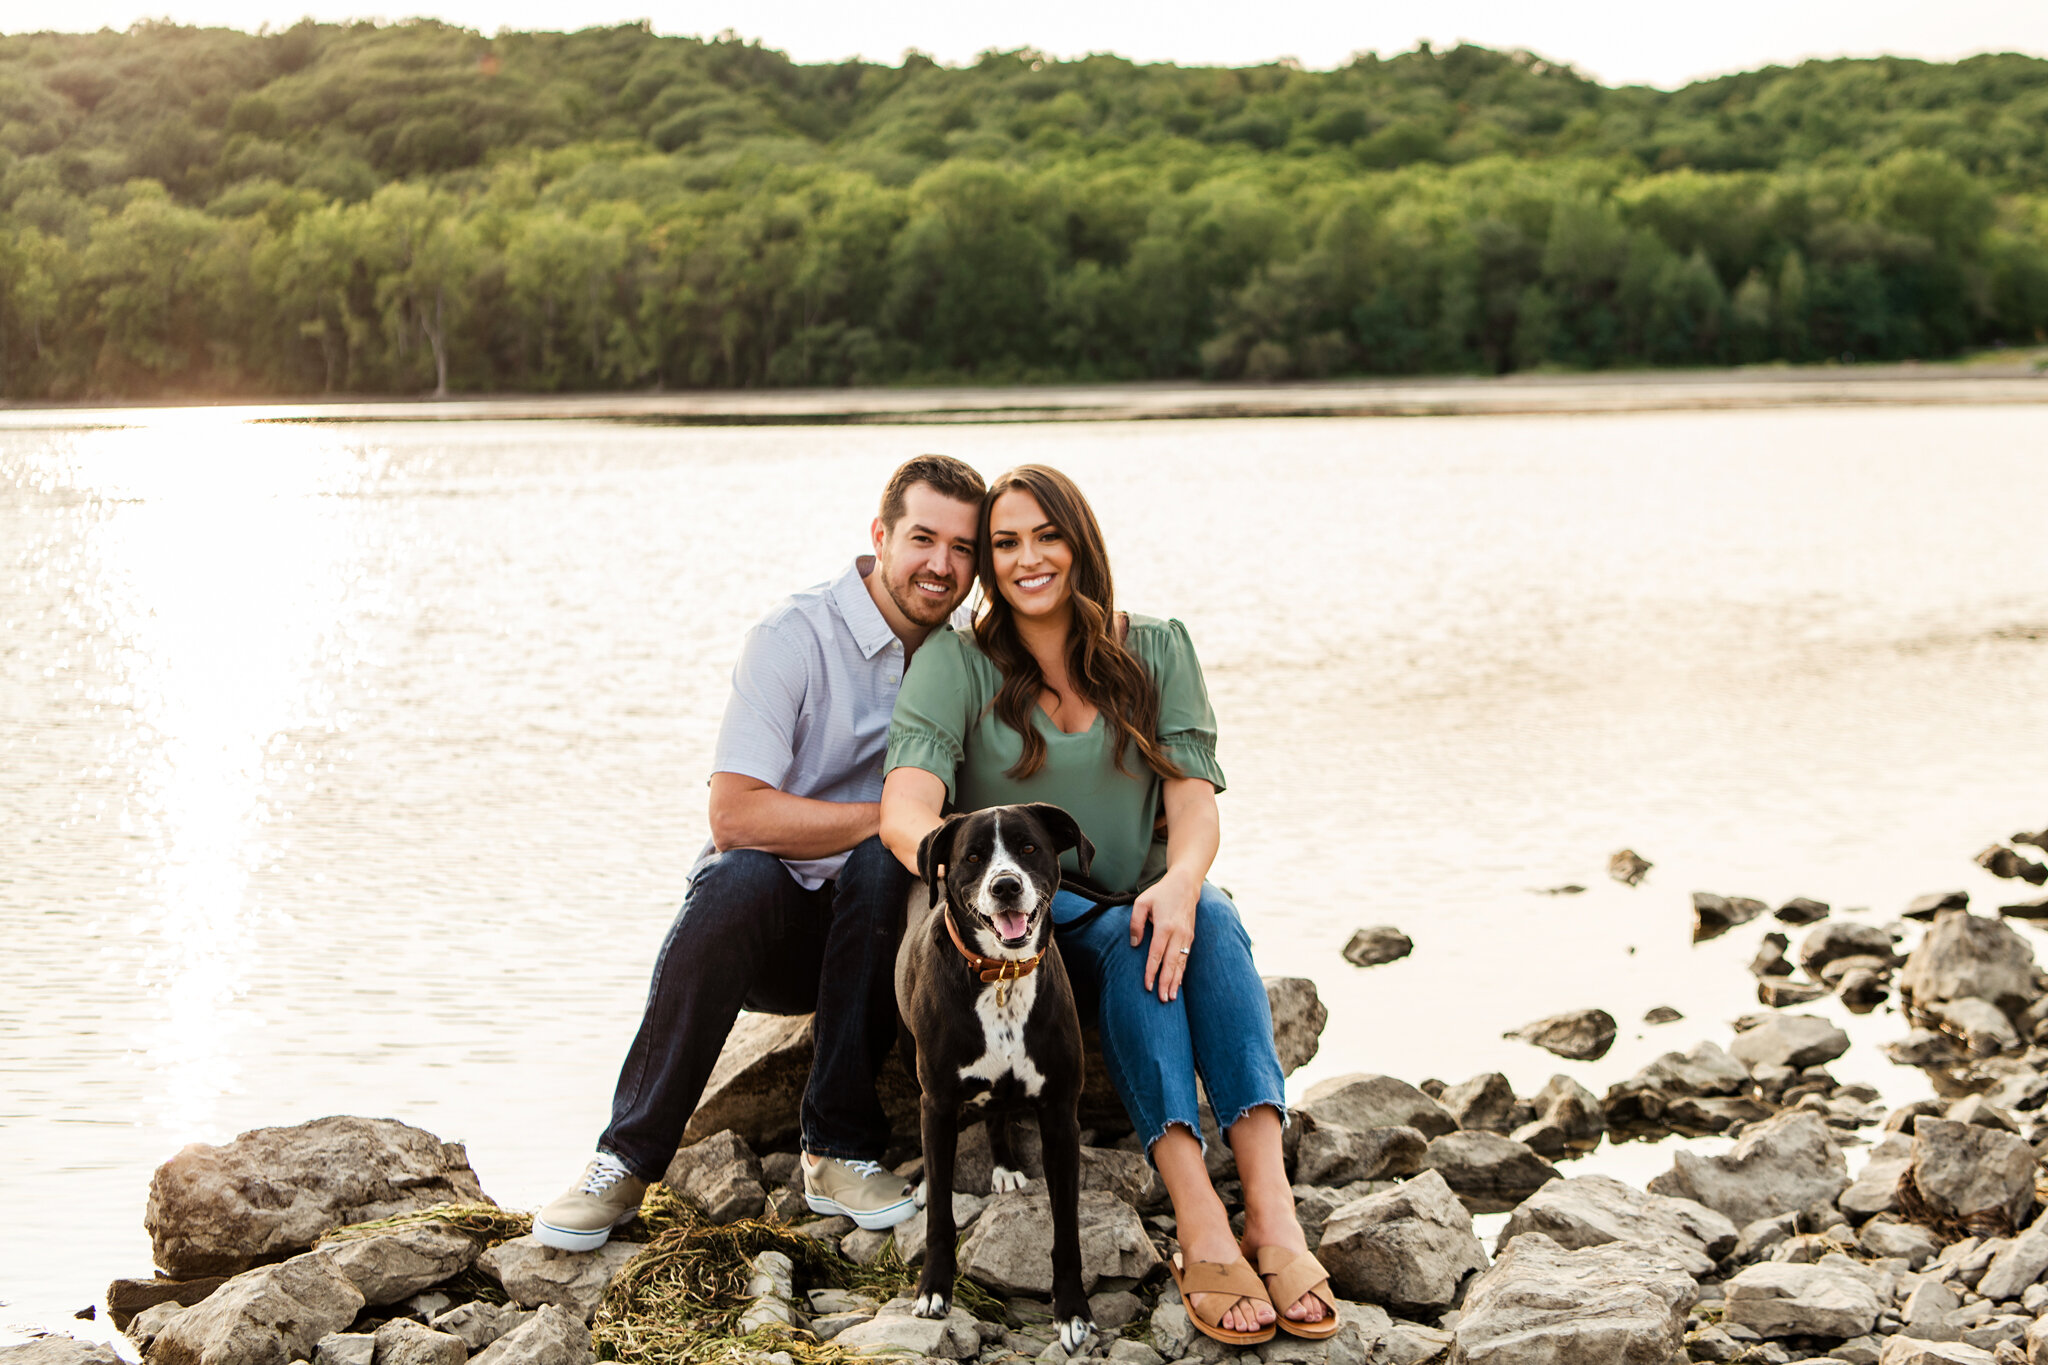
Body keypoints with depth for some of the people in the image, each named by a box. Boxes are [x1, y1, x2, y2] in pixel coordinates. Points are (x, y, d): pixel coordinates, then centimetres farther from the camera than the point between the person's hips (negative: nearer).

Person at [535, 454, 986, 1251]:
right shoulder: (795, 637, -12)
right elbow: (737, 816, -21)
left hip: (869, 934, 3)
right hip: (766, 921, -3)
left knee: (884, 865, -31)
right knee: (740, 878, -37)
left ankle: (840, 1149, -22)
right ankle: (629, 1159, -25)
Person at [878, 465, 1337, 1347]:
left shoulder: (1157, 650, 6)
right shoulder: (955, 663, -2)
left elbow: (1194, 798, -6)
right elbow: (905, 809, -18)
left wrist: (1181, 880, -30)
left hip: (1138, 904, 2)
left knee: (1210, 921, -32)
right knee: (1128, 939, -34)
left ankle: (1272, 1214, -48)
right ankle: (1201, 1227, -49)